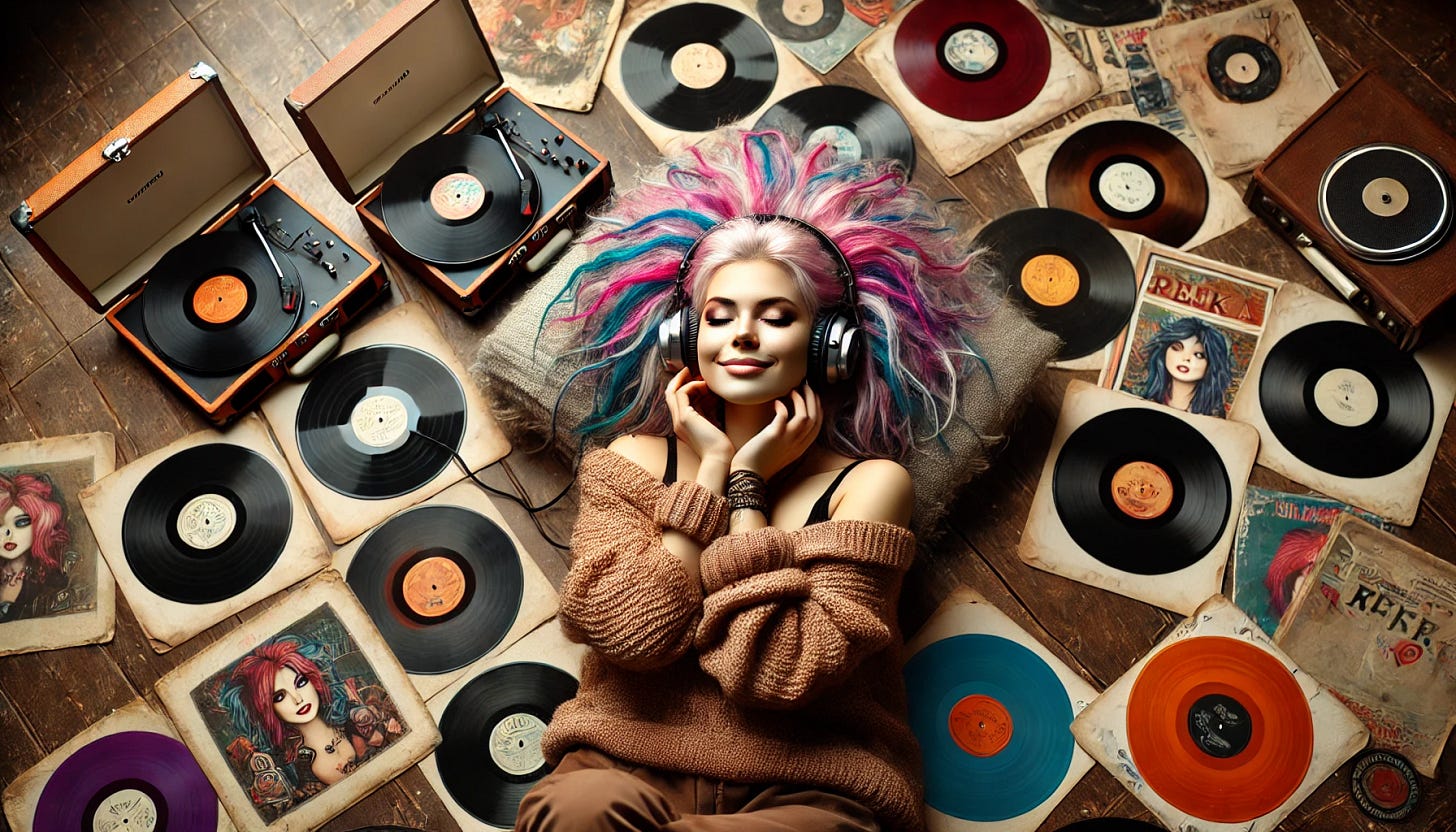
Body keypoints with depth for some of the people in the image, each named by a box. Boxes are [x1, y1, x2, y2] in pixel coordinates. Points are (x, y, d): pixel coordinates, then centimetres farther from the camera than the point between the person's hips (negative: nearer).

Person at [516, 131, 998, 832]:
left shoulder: (870, 485, 1)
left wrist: (745, 485, -6)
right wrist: (711, 470, -4)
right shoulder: (628, 460, 8)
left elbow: (782, 668, -13)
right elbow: (634, 631, -8)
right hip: (627, 767, 1)